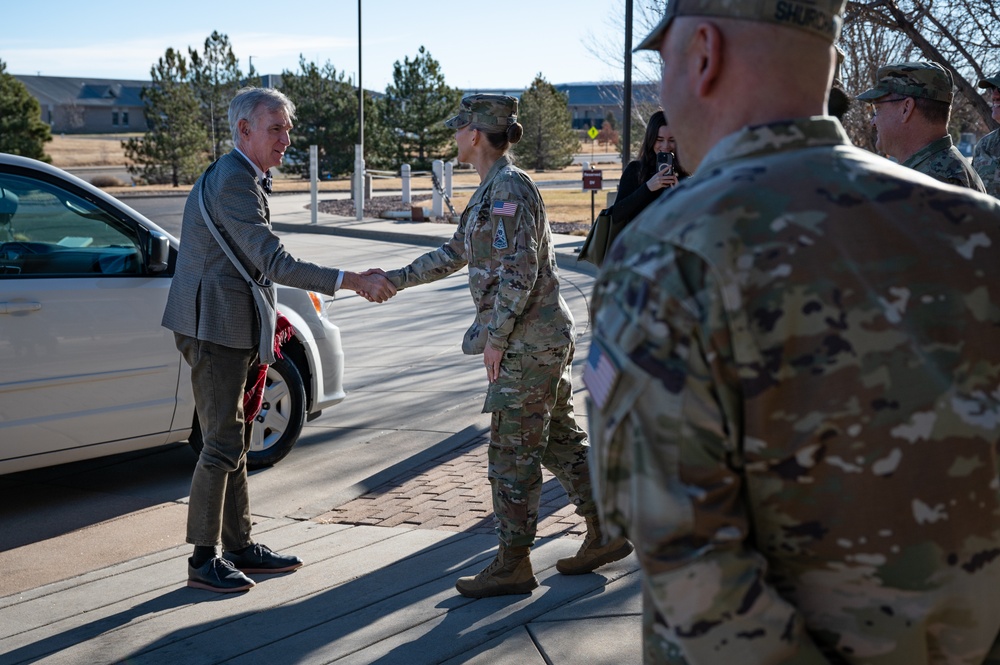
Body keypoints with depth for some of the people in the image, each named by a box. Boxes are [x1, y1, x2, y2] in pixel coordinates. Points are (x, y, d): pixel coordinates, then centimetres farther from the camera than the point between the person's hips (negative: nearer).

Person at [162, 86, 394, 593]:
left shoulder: (241, 176, 16)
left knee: (234, 442, 14)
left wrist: (263, 326, 19)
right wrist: (351, 281, -27)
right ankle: (203, 560, 3)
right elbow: (274, 262, -26)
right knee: (223, 443, -6)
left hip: (233, 328, 10)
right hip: (215, 328, -10)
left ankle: (239, 546, 23)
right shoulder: (233, 181, -18)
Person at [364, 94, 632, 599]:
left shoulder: (509, 188, -16)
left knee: (511, 451, -3)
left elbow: (518, 271, -22)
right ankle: (605, 534, 24)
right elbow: (454, 254, 23)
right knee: (558, 439, 15)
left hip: (528, 342, -10)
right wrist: (394, 280, 21)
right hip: (546, 338, 10)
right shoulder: (492, 189, 16)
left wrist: (495, 336, -17)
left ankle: (513, 564, 5)